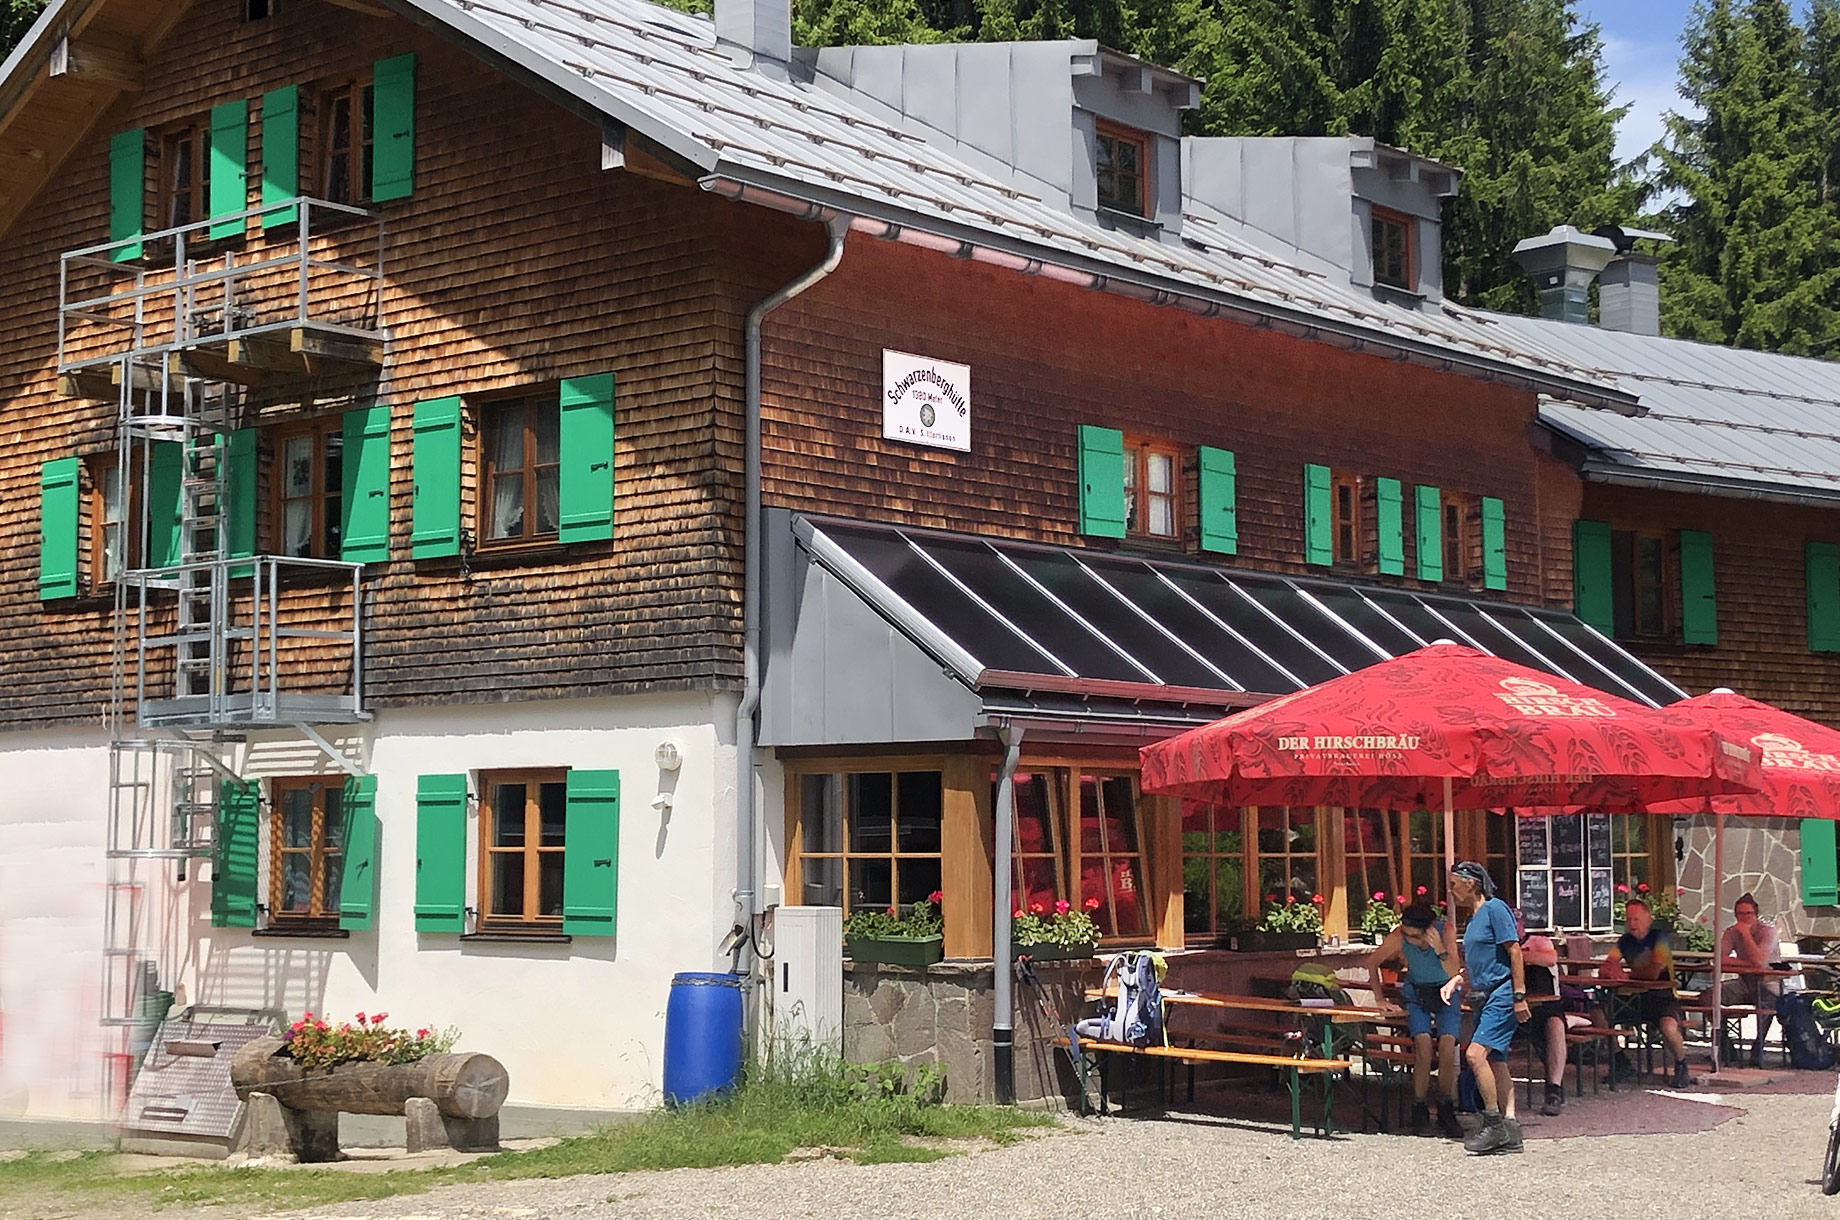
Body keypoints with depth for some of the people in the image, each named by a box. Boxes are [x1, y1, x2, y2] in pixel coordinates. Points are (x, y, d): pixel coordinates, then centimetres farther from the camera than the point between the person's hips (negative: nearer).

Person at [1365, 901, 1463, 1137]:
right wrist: (1380, 999, -3)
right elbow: (1372, 962, -2)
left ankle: (1446, 1111, -5)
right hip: (1416, 995, 0)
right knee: (1423, 1043, -25)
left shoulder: (1446, 930, -20)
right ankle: (1420, 1112, -15)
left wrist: (1440, 950, -37)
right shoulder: (1399, 937, -18)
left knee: (1447, 1045, -22)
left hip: (1445, 995, 0)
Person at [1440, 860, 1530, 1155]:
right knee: (1495, 1063, 6)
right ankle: (1510, 1134, 8)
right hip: (1484, 997, 10)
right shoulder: (1473, 919, 19)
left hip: (1502, 994, -10)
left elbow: (1514, 952, -14)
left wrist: (1519, 995, -19)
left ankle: (1493, 1122, -14)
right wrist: (1455, 981, 10)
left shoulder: (1495, 909, -9)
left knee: (1475, 1053, -20)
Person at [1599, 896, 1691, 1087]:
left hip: (1663, 997, -6)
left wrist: (1626, 974, -10)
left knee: (1668, 1028, -36)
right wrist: (1610, 972, -24)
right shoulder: (1625, 941, 9)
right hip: (1637, 998, 6)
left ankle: (1681, 1065, -2)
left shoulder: (1659, 937, -8)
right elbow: (1603, 972, 1)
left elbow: (1654, 972, -21)